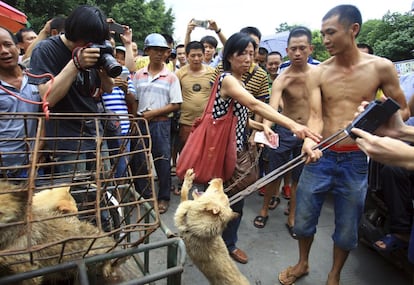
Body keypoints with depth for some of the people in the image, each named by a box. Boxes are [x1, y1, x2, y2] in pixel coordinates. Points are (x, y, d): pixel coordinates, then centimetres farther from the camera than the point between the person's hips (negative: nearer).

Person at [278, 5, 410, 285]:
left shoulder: (381, 67, -3)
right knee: (303, 220, 12)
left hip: (355, 160, 0)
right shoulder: (318, 72, -2)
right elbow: (316, 116, -10)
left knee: (347, 229, 13)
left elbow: (403, 110, 5)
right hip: (320, 156, 1)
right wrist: (310, 141, -31)